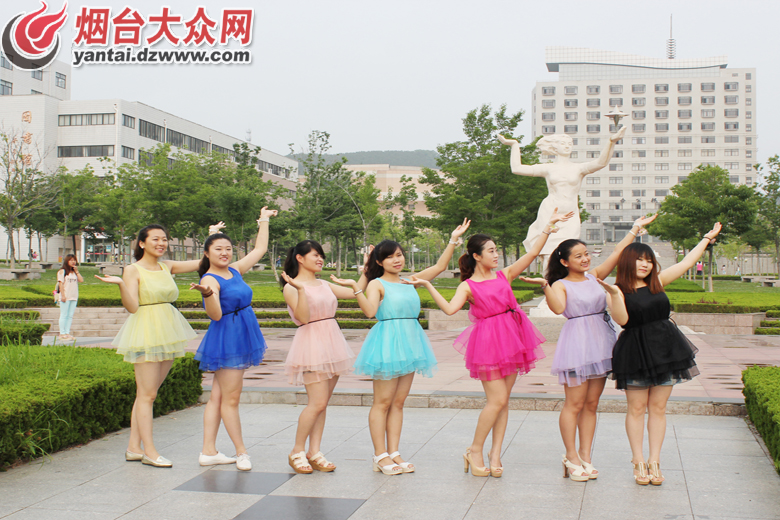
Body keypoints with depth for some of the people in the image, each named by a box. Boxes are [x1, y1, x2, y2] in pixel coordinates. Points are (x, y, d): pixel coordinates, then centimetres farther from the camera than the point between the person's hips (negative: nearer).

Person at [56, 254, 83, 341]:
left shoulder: (74, 272, 17)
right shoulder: (62, 271, 0)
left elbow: (81, 280, 4)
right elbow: (61, 283, -8)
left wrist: (76, 271, 3)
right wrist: (63, 295, -15)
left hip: (74, 297, 6)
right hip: (65, 297, -6)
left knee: (70, 315, 5)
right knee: (64, 315, -3)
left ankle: (67, 333, 8)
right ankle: (62, 333, -1)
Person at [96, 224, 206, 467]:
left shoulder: (167, 267, 13)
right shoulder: (133, 270, -3)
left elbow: (202, 263, 12)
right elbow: (132, 307, -12)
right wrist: (121, 284, -25)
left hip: (167, 334, 6)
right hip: (145, 334, -6)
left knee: (146, 394, 9)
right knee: (147, 394, -5)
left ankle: (134, 447, 15)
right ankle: (149, 451, -1)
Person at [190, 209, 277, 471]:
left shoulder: (235, 270, 10)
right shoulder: (210, 279, -12)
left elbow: (259, 249, 22)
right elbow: (215, 315, -23)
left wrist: (264, 220, 27)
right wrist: (208, 293, -40)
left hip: (240, 338, 9)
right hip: (226, 338, -9)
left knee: (218, 397, 11)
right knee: (230, 398, 0)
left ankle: (209, 452, 16)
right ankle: (241, 451, 9)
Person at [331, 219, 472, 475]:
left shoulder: (409, 281, 13)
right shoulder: (377, 284, -4)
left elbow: (439, 267, 15)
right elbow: (370, 310, -19)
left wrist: (454, 240, 13)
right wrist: (355, 288, -29)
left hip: (409, 342, 6)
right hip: (387, 342, -6)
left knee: (398, 402, 9)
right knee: (383, 402, -1)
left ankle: (393, 453, 15)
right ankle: (380, 456, 6)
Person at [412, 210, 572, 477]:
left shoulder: (504, 275, 11)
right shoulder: (468, 286, -2)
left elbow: (532, 253, 9)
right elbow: (450, 308, -19)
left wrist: (549, 226, 6)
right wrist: (427, 286, -21)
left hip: (511, 337, 5)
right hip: (487, 341, -5)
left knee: (503, 401, 6)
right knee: (497, 400, -8)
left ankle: (495, 454, 13)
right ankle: (475, 451, 8)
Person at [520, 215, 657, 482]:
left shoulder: (594, 276, 12)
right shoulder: (561, 285, -4)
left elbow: (617, 253, 9)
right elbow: (558, 308, -23)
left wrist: (636, 229, 10)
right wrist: (545, 285, -31)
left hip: (600, 343, 6)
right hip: (577, 343, -6)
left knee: (591, 404, 9)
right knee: (574, 404, -1)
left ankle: (585, 455, 16)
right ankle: (571, 457, 10)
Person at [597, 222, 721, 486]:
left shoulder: (657, 282, 9)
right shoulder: (618, 290, -3)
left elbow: (686, 263, 16)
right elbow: (621, 319, -17)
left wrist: (707, 238, 21)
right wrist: (614, 294, -29)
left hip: (666, 349, 4)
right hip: (635, 352, -4)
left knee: (658, 408, 6)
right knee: (636, 409, 3)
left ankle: (654, 461, 14)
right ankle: (638, 461, 13)